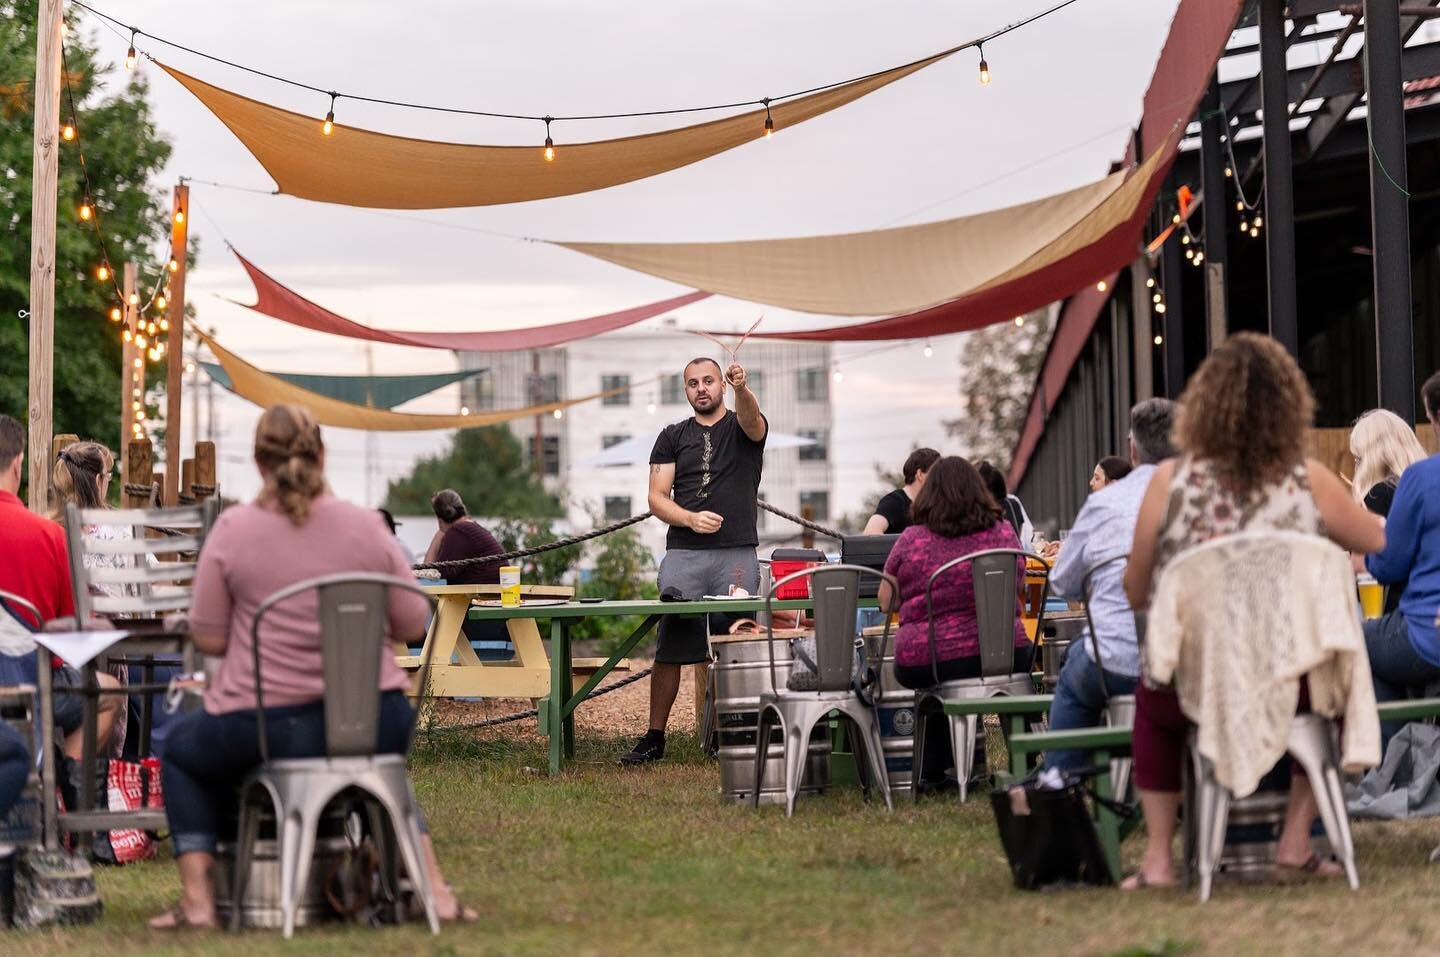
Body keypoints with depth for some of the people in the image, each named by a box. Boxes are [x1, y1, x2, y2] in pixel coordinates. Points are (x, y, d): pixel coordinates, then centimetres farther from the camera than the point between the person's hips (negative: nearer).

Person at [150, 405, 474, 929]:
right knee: (387, 748, 38)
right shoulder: (365, 526, -2)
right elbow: (413, 623, 3)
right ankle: (434, 890, 22)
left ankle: (197, 900, 17)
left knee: (182, 748, 29)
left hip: (264, 729, -2)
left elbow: (208, 638, -2)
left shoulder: (232, 530, -6)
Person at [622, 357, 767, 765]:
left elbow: (752, 418, -17)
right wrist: (690, 518, -11)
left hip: (738, 554, -2)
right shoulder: (673, 437, 15)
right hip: (683, 554, 2)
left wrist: (742, 388, -40)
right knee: (669, 648, -1)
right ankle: (654, 737, 4)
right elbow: (657, 497, 8)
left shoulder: (743, 427, 9)